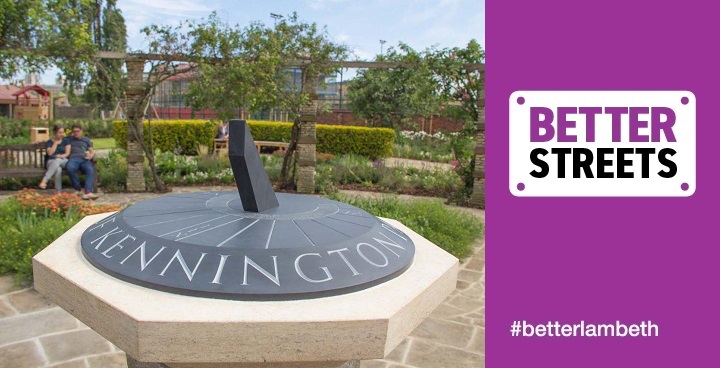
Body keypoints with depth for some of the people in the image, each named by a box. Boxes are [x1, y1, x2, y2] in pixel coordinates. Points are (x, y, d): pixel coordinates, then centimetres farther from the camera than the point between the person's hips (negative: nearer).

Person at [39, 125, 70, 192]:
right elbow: (50, 153, -4)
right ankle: (58, 191, -49)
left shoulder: (65, 141, 18)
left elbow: (67, 153, 8)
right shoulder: (49, 142, 13)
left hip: (64, 161, 1)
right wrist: (56, 143, -1)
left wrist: (61, 156, -12)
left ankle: (44, 180, -48)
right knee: (58, 169, -40)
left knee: (57, 160, -40)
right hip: (51, 162, -1)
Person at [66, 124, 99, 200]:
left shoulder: (86, 139, 32)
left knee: (90, 170, -36)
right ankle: (79, 190, -29)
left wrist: (90, 156, -1)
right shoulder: (69, 139, 31)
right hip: (73, 159, 0)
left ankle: (88, 192, -51)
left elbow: (92, 151, 23)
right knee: (70, 168, -39)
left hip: (84, 159, 0)